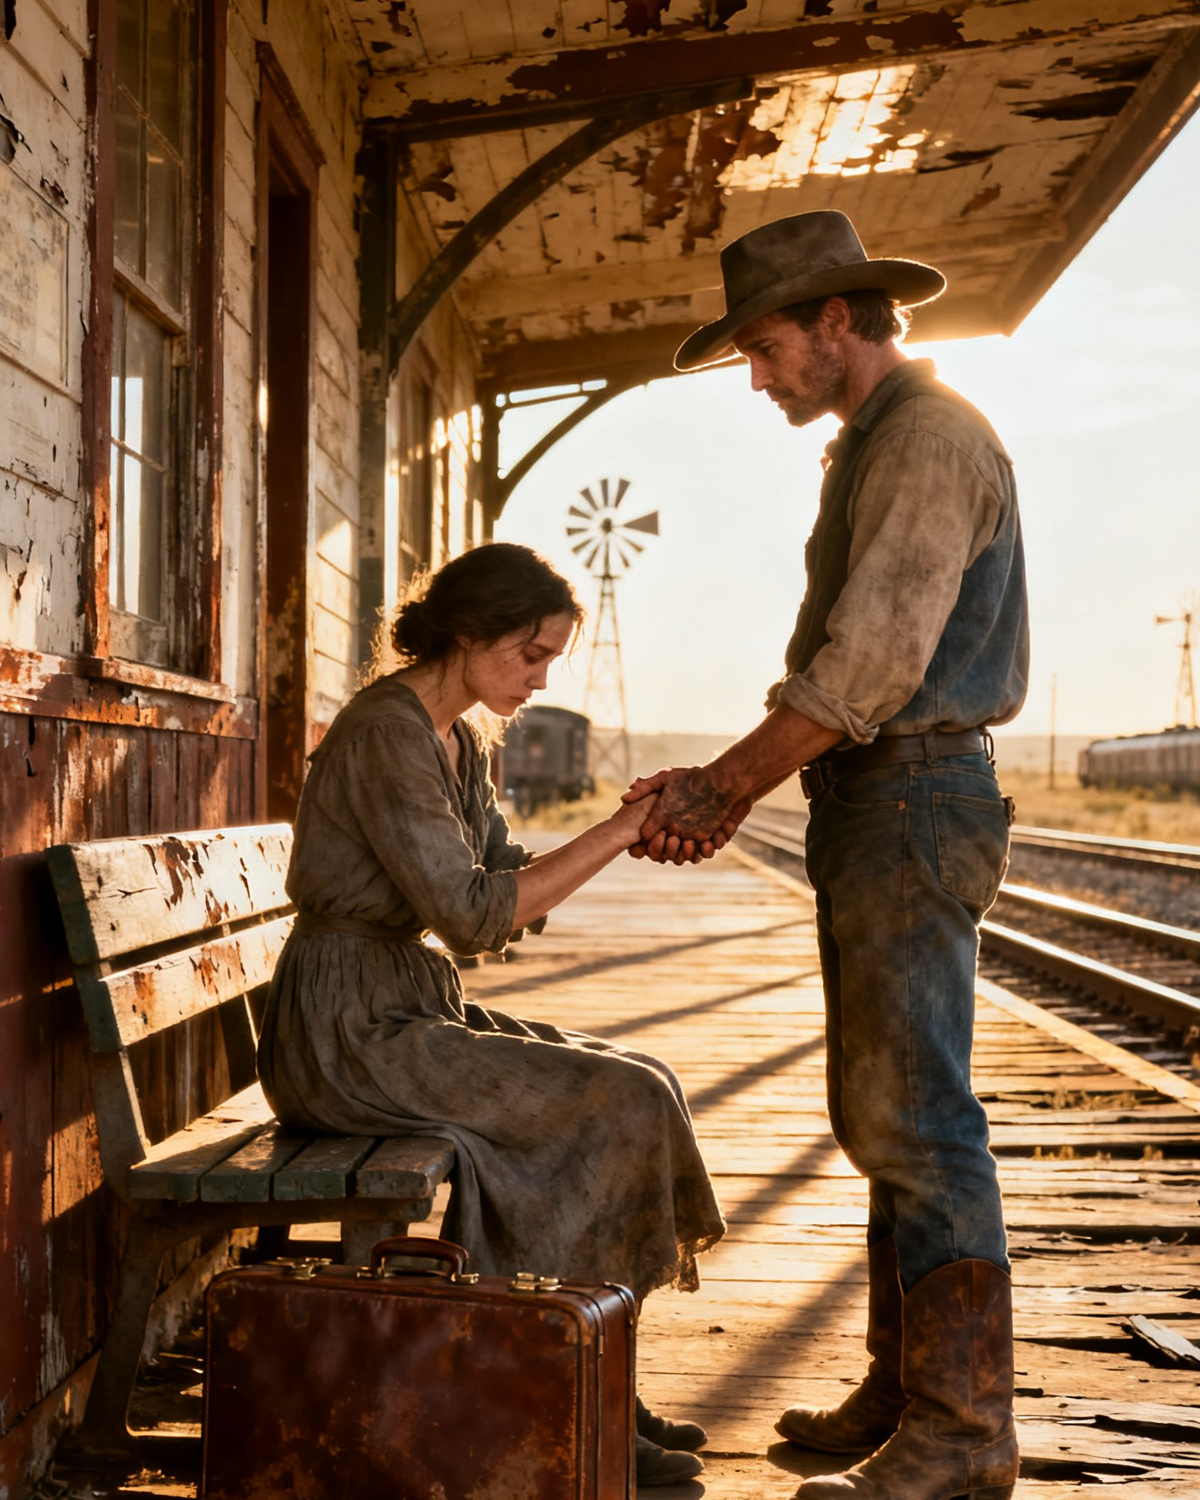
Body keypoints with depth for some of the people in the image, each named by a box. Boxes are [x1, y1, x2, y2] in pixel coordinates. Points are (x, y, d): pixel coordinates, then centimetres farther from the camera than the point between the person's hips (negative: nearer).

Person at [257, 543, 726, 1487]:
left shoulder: (459, 744, 13)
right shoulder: (386, 733, -17)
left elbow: (511, 895, 12)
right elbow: (471, 913, -22)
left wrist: (625, 832, -1)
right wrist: (612, 836, -18)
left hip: (407, 1011, 10)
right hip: (352, 1030, -10)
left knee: (637, 1085, 5)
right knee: (623, 1103, -15)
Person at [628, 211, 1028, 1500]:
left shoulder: (928, 439, -11)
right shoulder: (872, 449, 21)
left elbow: (870, 662, -20)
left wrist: (722, 785, -13)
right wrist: (733, 791, 10)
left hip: (915, 802, -10)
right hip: (873, 811, 10)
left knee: (917, 1113, -9)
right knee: (881, 1113, 11)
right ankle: (905, 1391, 19)